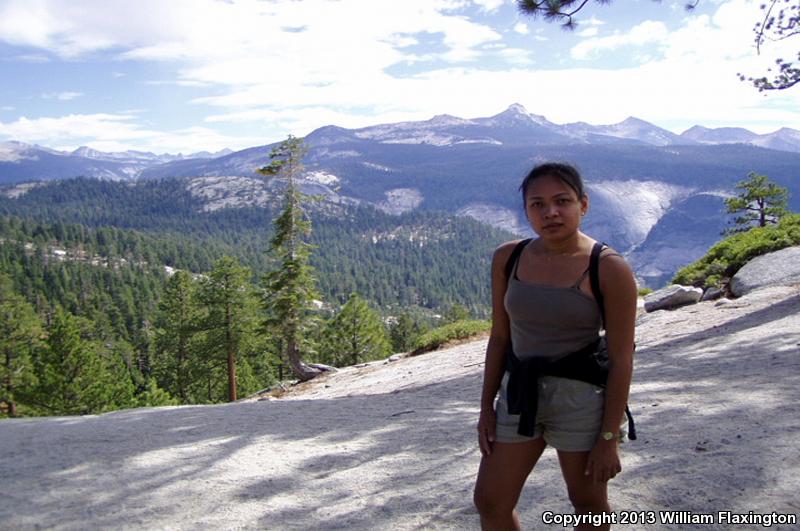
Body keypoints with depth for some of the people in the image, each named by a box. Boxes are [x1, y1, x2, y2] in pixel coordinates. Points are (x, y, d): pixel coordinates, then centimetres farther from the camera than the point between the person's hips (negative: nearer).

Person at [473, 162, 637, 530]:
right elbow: (500, 337, 5)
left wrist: (608, 438, -10)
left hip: (581, 396, -4)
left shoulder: (609, 269, -14)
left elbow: (621, 358, -11)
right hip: (519, 392, 4)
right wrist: (487, 406, 5)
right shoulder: (508, 258, -2)